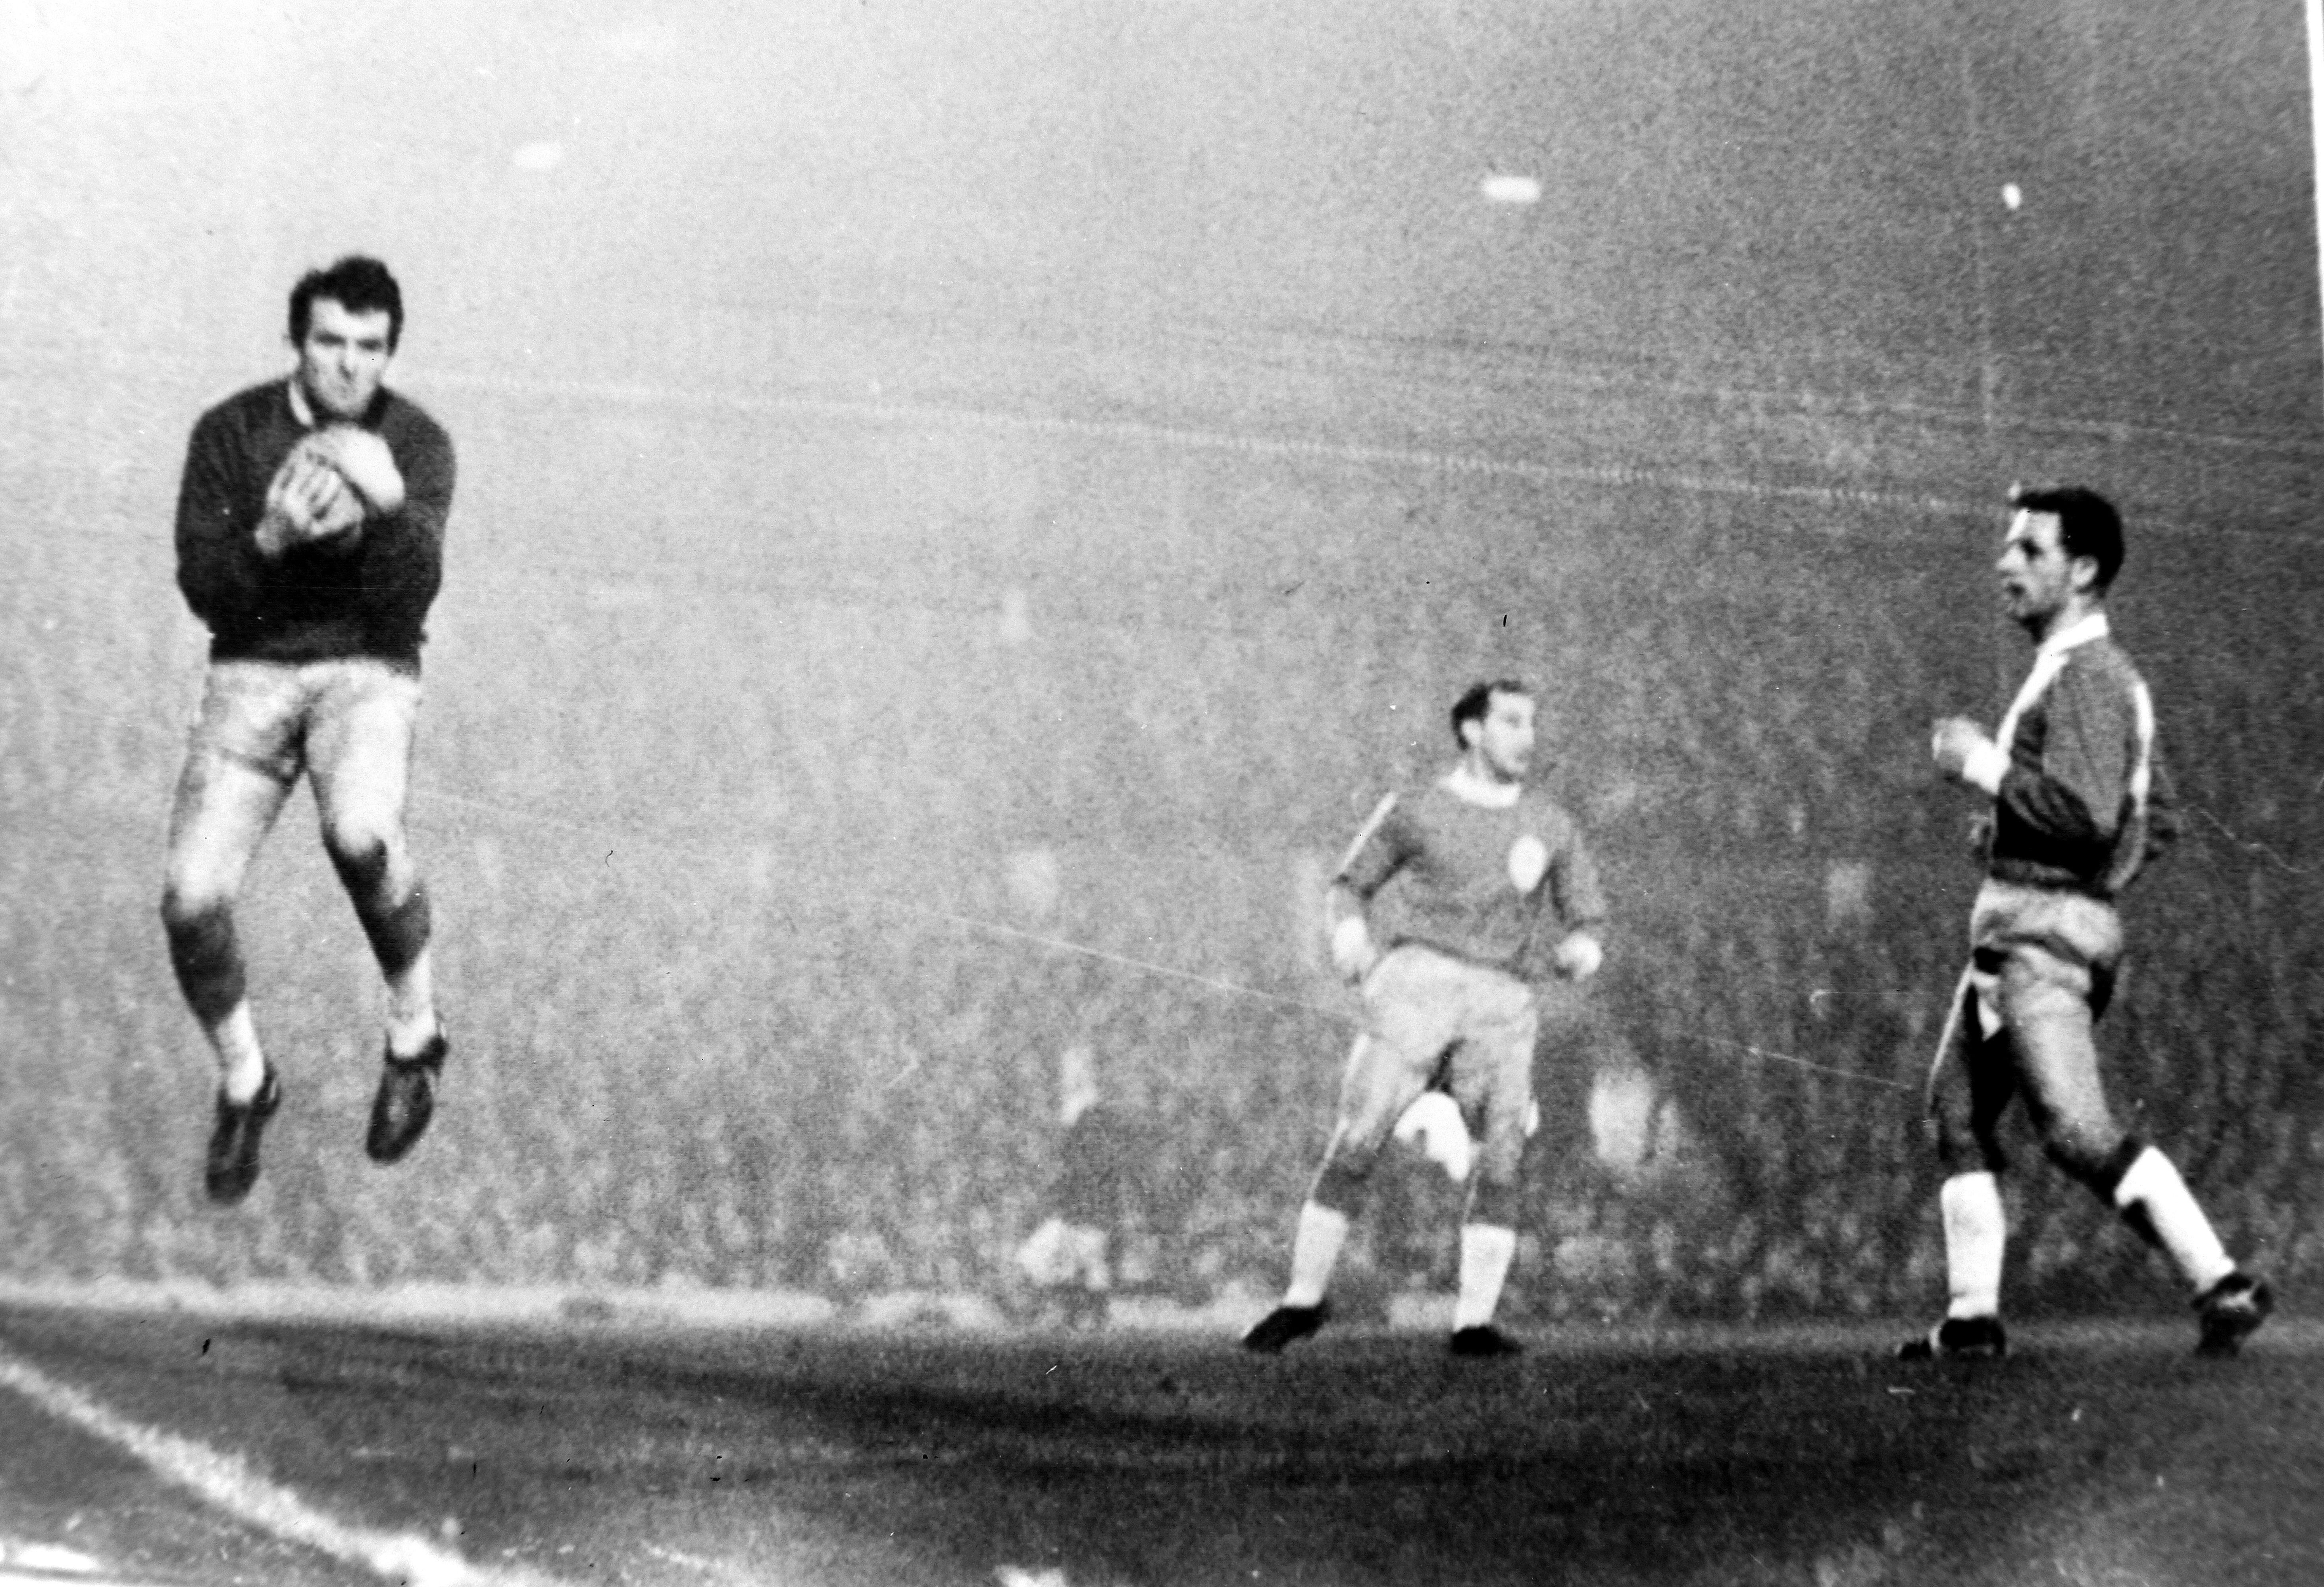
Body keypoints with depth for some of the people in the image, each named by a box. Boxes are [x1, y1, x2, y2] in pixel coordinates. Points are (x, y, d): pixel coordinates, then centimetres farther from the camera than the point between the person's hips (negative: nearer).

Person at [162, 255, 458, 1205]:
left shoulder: (416, 444, -2)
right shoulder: (231, 433, -1)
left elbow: (407, 603, -11)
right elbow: (203, 590, -5)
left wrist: (390, 503, -28)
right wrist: (272, 538, -24)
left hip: (368, 674, -2)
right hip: (251, 674, 2)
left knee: (361, 833, -35)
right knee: (192, 899, -17)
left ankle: (415, 1035, -9)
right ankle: (244, 1084, 12)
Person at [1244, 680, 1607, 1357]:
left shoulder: (1552, 827, 17)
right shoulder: (1415, 811, 11)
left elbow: (1586, 920, 20)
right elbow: (1350, 886, 18)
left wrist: (1580, 950, -3)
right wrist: (1350, 929, -3)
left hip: (1505, 1001, 2)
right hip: (1420, 977, -2)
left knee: (1502, 1154, -14)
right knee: (1356, 1143, -10)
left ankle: (1475, 1321, -14)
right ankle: (1303, 1300, 0)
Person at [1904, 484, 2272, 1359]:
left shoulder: (2086, 676, -14)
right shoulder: (2087, 672, 18)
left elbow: (2090, 814, -26)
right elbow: (2157, 825, 24)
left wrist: (1985, 765, -15)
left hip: (2043, 932, -11)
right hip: (2016, 927, 11)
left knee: (2078, 1131, -15)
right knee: (1957, 1109, 12)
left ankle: (2222, 1283, -14)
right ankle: (1972, 1316, 14)